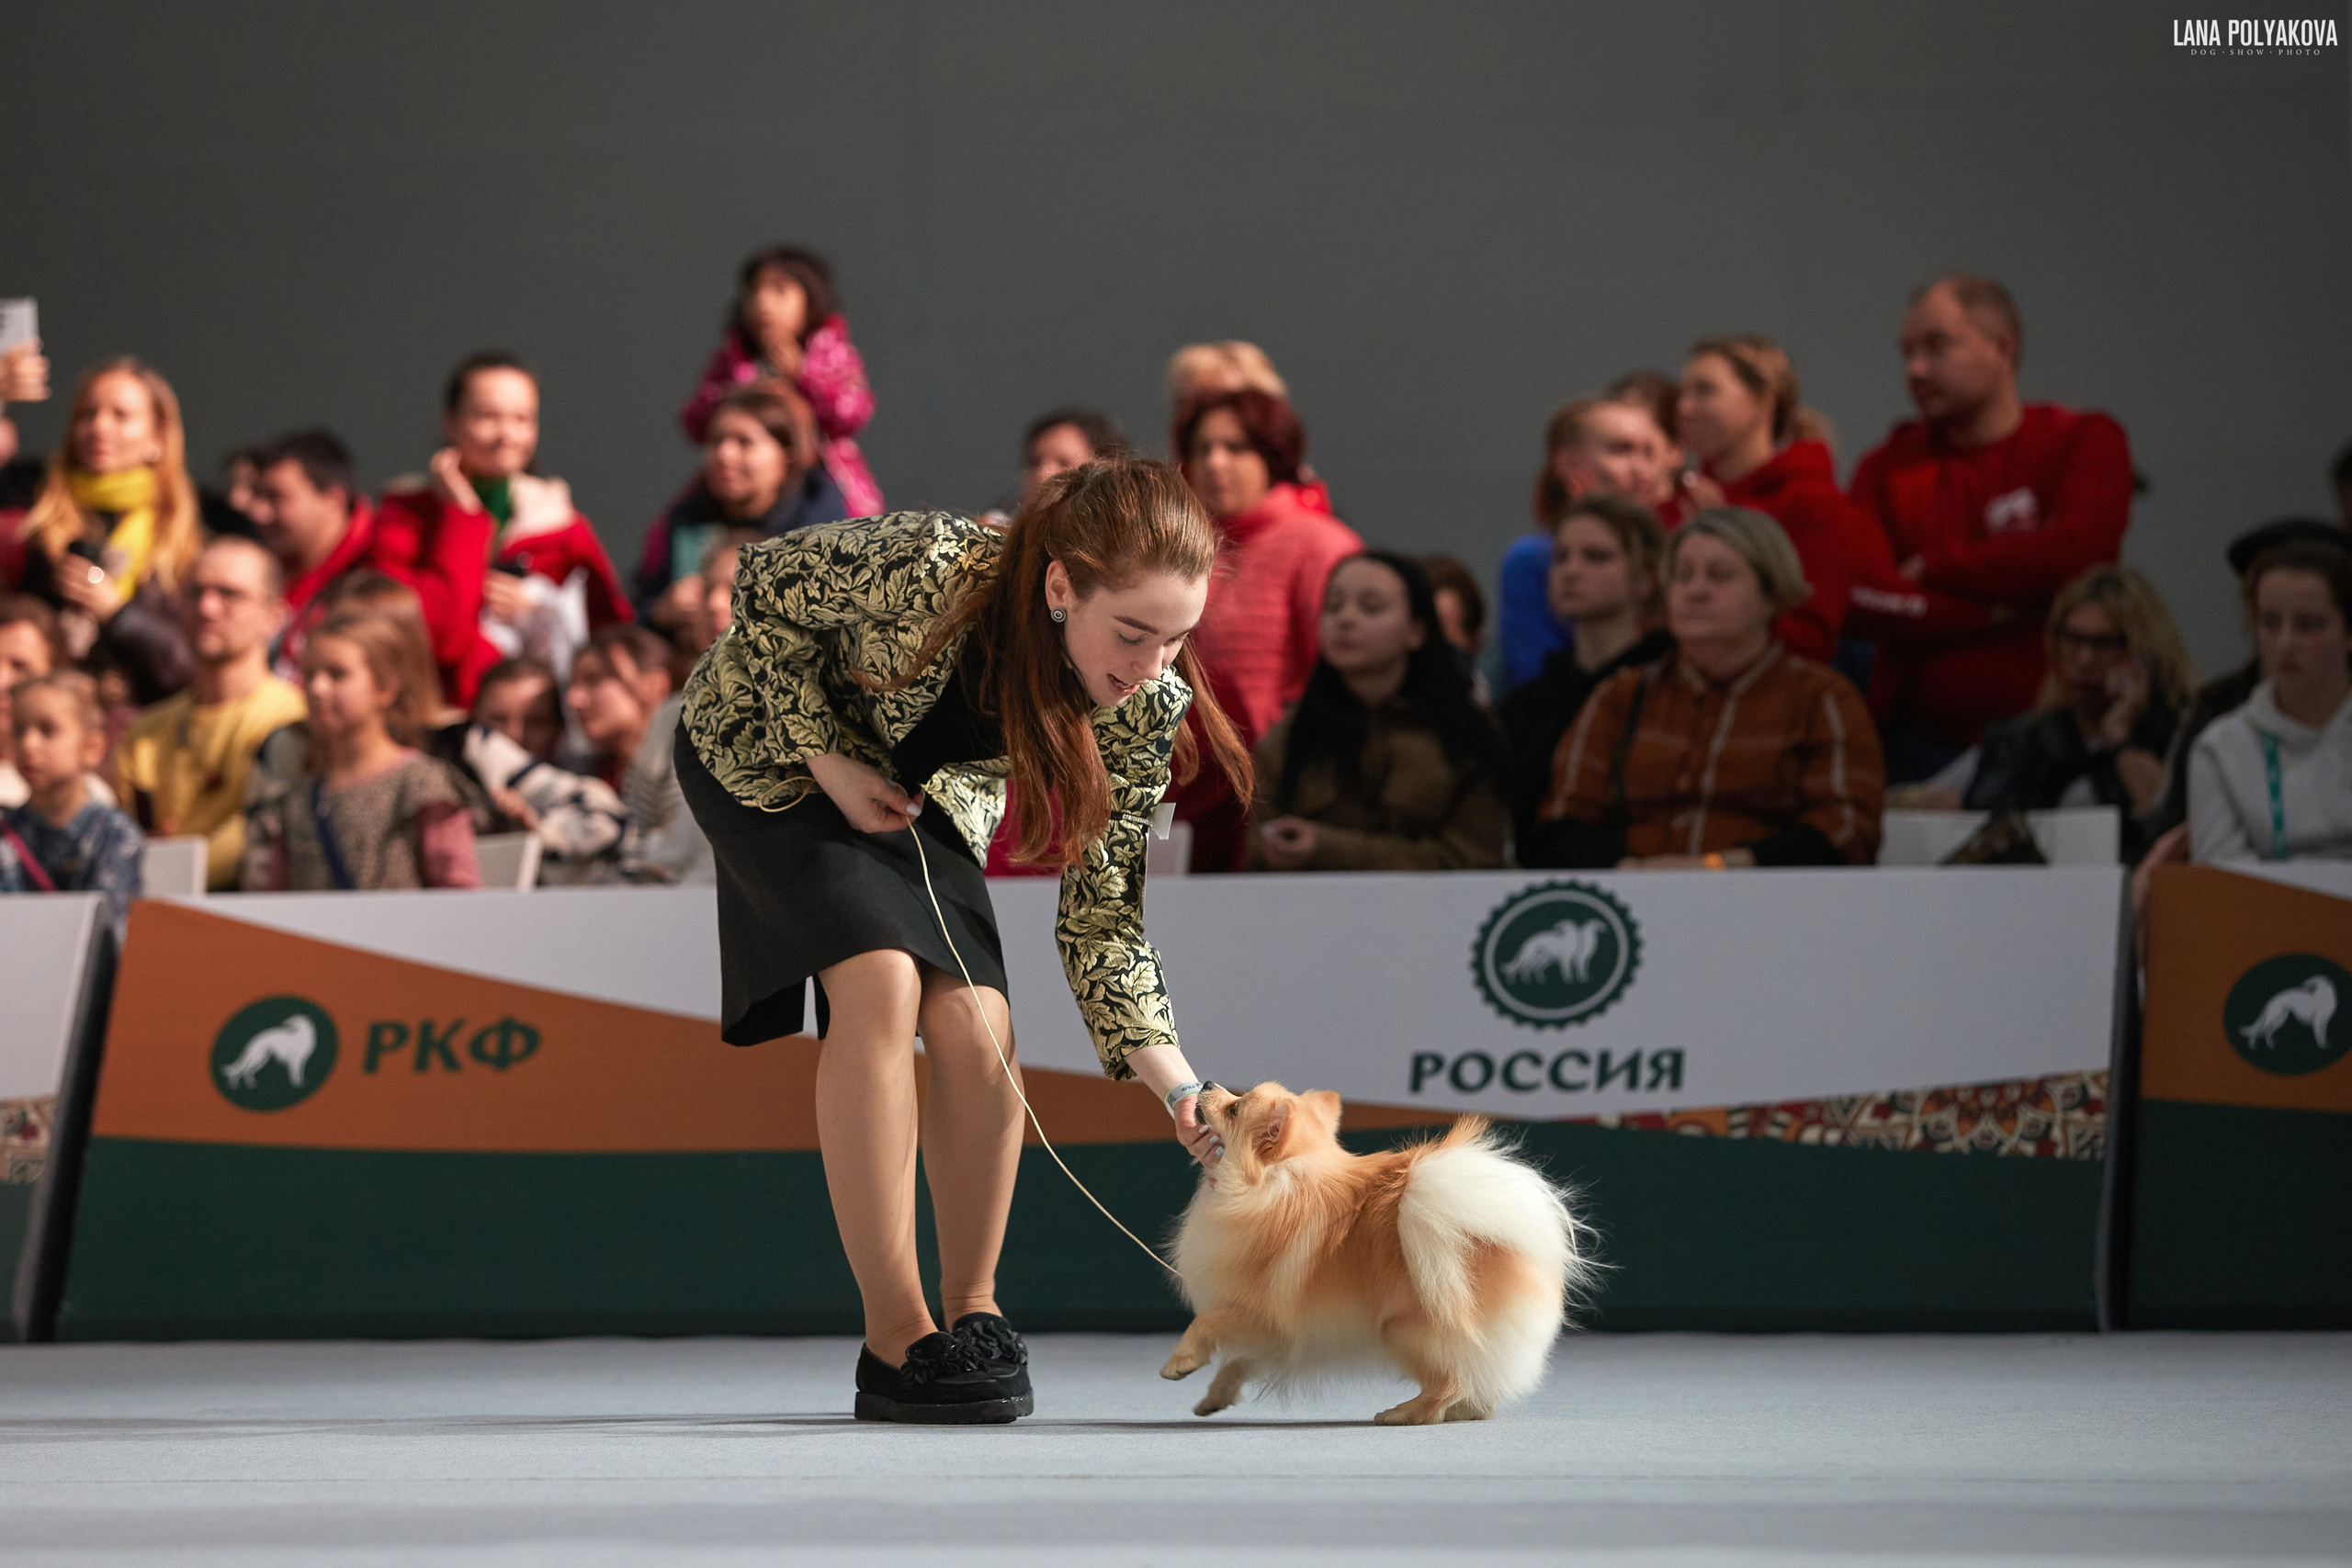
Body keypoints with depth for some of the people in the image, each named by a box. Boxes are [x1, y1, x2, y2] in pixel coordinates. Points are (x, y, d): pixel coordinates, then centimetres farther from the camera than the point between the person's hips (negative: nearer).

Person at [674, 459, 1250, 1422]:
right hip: (764, 745, -4)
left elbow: (1099, 919, -17)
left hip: (924, 792, 4)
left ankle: (972, 1310, 5)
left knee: (977, 1029, -14)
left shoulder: (1146, 708, -25)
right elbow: (763, 590, -20)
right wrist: (829, 761, -23)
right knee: (881, 982, -23)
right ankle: (896, 1341, -20)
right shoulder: (923, 572, -41)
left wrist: (1178, 1087, -27)